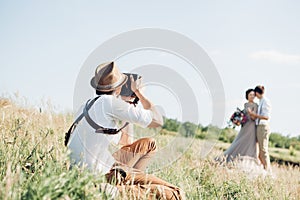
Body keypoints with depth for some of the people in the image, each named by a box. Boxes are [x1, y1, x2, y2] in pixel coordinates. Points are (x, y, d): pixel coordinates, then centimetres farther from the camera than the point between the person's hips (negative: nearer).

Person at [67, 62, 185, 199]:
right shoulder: (110, 102, -13)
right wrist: (138, 92, 6)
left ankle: (130, 180, 10)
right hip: (102, 175, -9)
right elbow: (157, 121, -8)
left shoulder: (87, 104, 12)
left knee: (149, 144, 24)